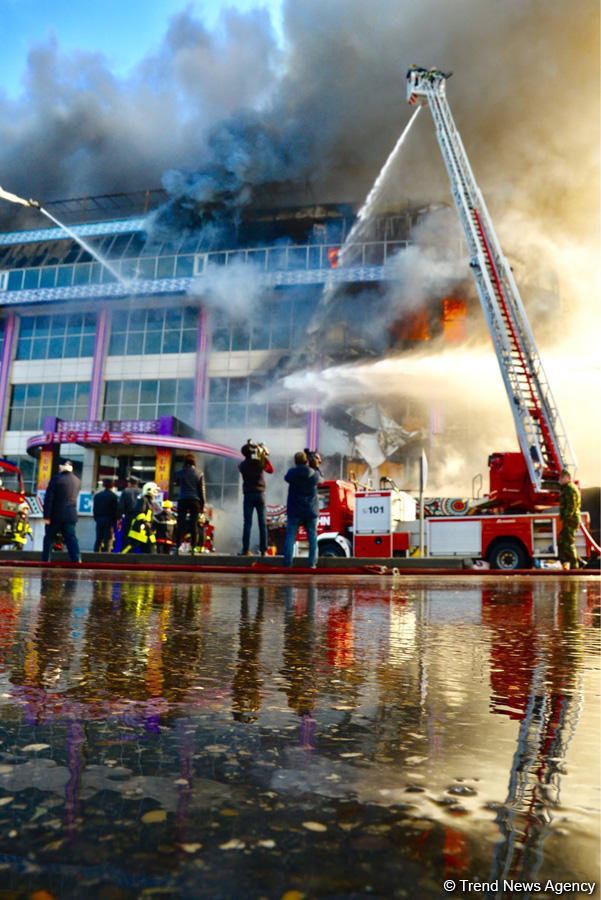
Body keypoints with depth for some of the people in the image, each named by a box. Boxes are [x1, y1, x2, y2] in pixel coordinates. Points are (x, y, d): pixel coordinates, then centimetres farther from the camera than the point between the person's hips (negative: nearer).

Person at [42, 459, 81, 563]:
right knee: (71, 538, 1)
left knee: (49, 538, 10)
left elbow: (48, 499, -10)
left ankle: (45, 560, 15)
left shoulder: (56, 479, -7)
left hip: (56, 515, -3)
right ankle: (76, 559, -13)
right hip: (71, 515, 3)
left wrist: (46, 515, -9)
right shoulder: (77, 481, 8)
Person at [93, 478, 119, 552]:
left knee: (98, 539, 11)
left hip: (99, 519, 5)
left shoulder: (97, 495, 11)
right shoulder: (114, 496, -6)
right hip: (109, 520, -5)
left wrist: (96, 518, 16)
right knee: (108, 540, -3)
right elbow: (116, 510, -9)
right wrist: (115, 521, -2)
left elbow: (94, 509, 13)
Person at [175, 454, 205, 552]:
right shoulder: (199, 474, 1)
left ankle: (178, 546, -1)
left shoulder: (179, 472, 0)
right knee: (193, 524, 2)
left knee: (180, 524, 3)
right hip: (195, 500, 0)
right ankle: (193, 546, 0)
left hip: (182, 500, 0)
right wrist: (202, 504, 7)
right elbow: (202, 490, 3)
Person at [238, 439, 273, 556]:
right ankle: (263, 550, 3)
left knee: (247, 523, 0)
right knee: (262, 524, 4)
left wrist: (249, 457, 19)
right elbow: (271, 470, 15)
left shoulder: (242, 465, -2)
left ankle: (245, 550, -3)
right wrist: (266, 457, 17)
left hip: (248, 495, 0)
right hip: (260, 494, 0)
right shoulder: (261, 462, -2)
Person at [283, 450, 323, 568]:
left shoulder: (292, 472, -7)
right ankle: (312, 563, 7)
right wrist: (316, 467, 19)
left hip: (294, 512, -1)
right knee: (312, 537, 11)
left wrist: (297, 466, 16)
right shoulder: (314, 474, -4)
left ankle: (287, 563, -1)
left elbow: (286, 478, 14)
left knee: (290, 536, 3)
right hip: (311, 512, 1)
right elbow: (321, 480, 17)